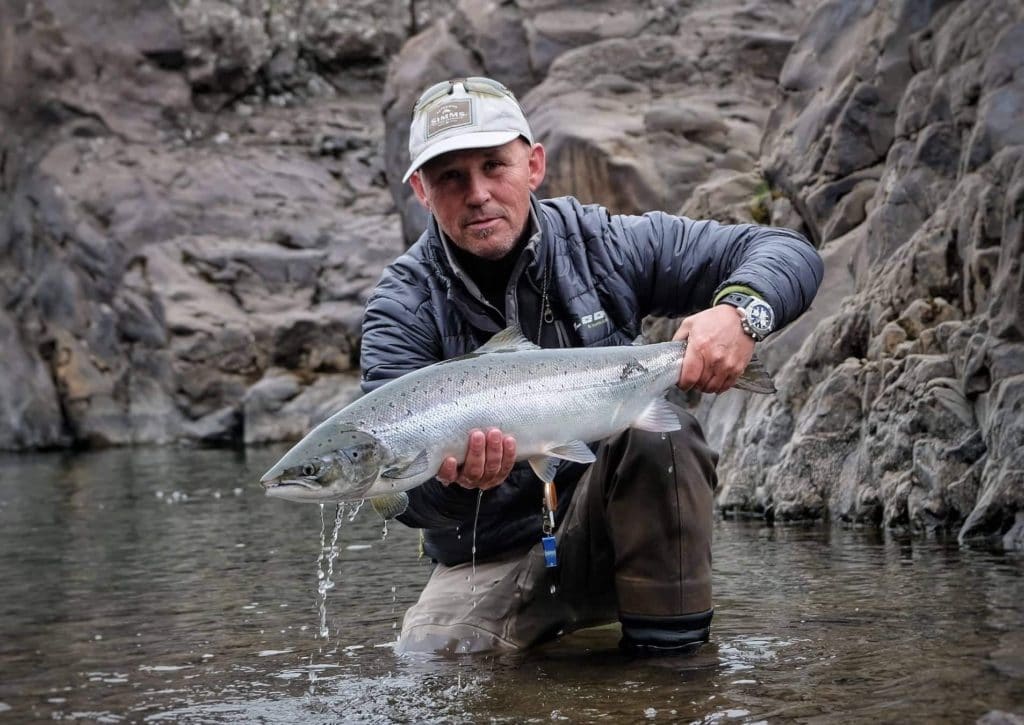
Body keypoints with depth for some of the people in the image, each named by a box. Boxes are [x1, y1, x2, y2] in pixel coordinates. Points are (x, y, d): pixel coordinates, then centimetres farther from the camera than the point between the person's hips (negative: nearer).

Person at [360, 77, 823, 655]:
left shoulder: (604, 245, -5)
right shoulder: (403, 307, -9)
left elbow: (790, 253, -5)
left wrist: (740, 311, -28)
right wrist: (453, 479, -46)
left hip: (613, 536, 0)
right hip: (489, 562, 0)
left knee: (654, 416, -27)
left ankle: (671, 651, -17)